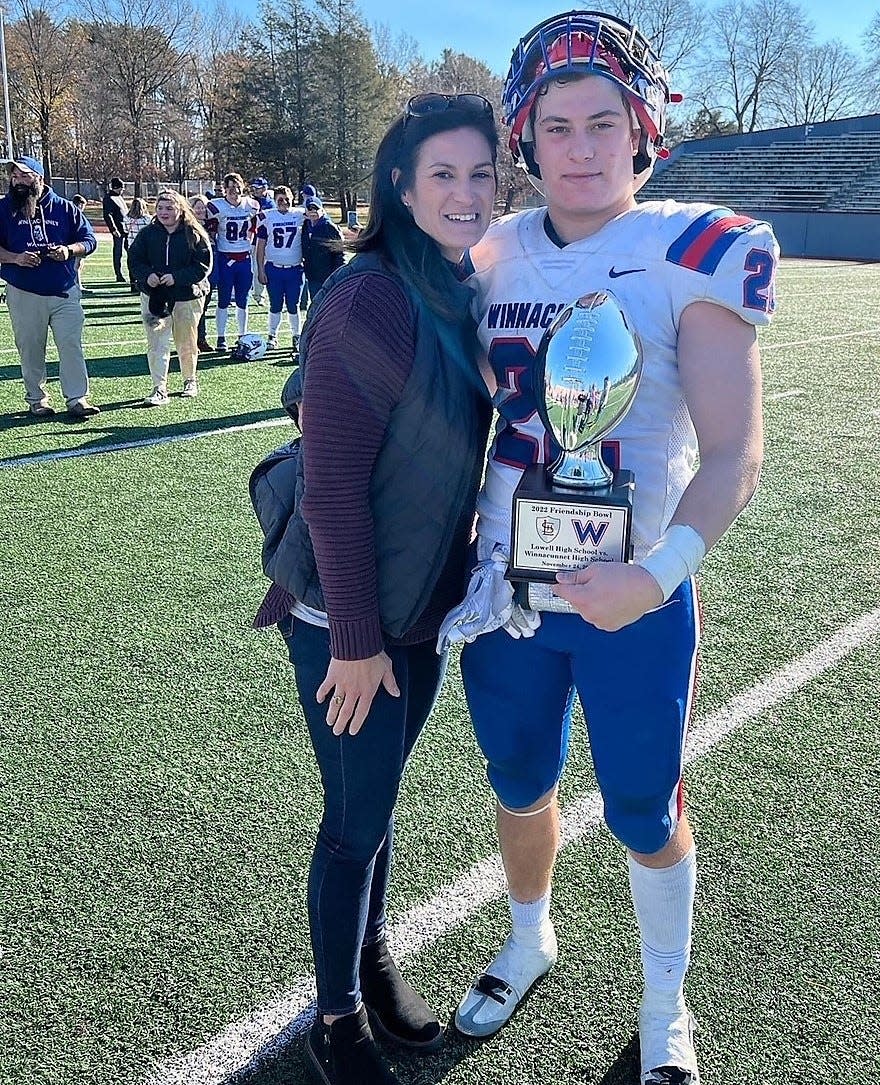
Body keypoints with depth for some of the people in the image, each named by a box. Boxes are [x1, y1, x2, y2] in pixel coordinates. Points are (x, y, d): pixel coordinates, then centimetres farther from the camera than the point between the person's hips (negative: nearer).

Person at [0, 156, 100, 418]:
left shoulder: (64, 207, 5)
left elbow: (89, 239, 7)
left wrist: (69, 250, -13)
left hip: (65, 291, 0)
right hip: (24, 294, 1)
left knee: (71, 345, -4)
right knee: (30, 349, 7)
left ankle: (77, 399, -1)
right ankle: (37, 400, 18)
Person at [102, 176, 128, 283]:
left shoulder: (120, 197, 18)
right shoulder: (109, 199, -9)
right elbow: (107, 215, -15)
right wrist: (113, 229, -21)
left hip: (126, 229, 9)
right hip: (119, 230, -9)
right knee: (118, 253, -3)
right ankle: (119, 276, 1)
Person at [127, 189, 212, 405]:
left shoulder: (194, 234, -5)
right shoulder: (148, 233, 4)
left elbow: (203, 265, -9)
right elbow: (134, 259, 5)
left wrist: (177, 277, -19)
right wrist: (147, 276, -16)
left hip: (187, 297, -2)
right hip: (154, 296, 2)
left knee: (187, 343, 12)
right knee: (156, 344, -5)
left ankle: (189, 380, 33)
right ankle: (160, 389, -4)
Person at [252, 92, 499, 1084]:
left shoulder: (465, 294, 2)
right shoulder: (369, 300, -22)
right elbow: (333, 487, -21)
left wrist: (455, 584, 12)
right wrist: (356, 638, -17)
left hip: (425, 604, 7)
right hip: (348, 619, -7)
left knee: (378, 795, 22)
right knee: (358, 820, 8)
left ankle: (372, 958, 45)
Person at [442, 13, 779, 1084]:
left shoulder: (688, 257, -11)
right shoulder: (490, 259, 2)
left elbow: (733, 451, -15)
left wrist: (659, 573, -29)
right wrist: (468, 558, 0)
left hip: (629, 601, -3)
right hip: (502, 591, 4)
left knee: (644, 813, 13)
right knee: (519, 784, 21)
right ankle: (528, 941, 51)